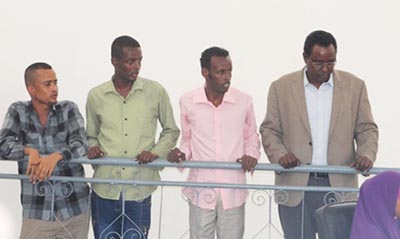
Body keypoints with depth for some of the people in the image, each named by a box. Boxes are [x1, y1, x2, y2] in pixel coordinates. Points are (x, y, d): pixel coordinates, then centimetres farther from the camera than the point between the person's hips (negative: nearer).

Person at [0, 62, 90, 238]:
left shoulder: (69, 109, 2)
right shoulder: (18, 111, 2)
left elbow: (80, 143, -12)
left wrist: (56, 156, -31)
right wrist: (30, 151, -28)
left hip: (74, 207, 1)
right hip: (36, 210, -1)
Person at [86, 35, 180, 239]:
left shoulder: (155, 92, 1)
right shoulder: (96, 96, 3)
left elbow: (171, 131, 11)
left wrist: (156, 152, -7)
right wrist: (92, 148, -6)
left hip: (139, 190, -1)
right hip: (104, 190, 1)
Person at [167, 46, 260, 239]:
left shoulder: (243, 100, -2)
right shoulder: (188, 102, -3)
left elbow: (251, 136, 13)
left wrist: (251, 154, -7)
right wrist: (182, 154, -9)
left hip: (233, 191, 0)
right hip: (201, 190, 0)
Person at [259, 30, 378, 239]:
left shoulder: (355, 86, 5)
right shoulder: (281, 87, 4)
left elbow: (367, 128, 8)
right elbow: (269, 129, 7)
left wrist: (366, 153, -12)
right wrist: (279, 154, -13)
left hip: (339, 185, 0)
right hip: (295, 185, 0)